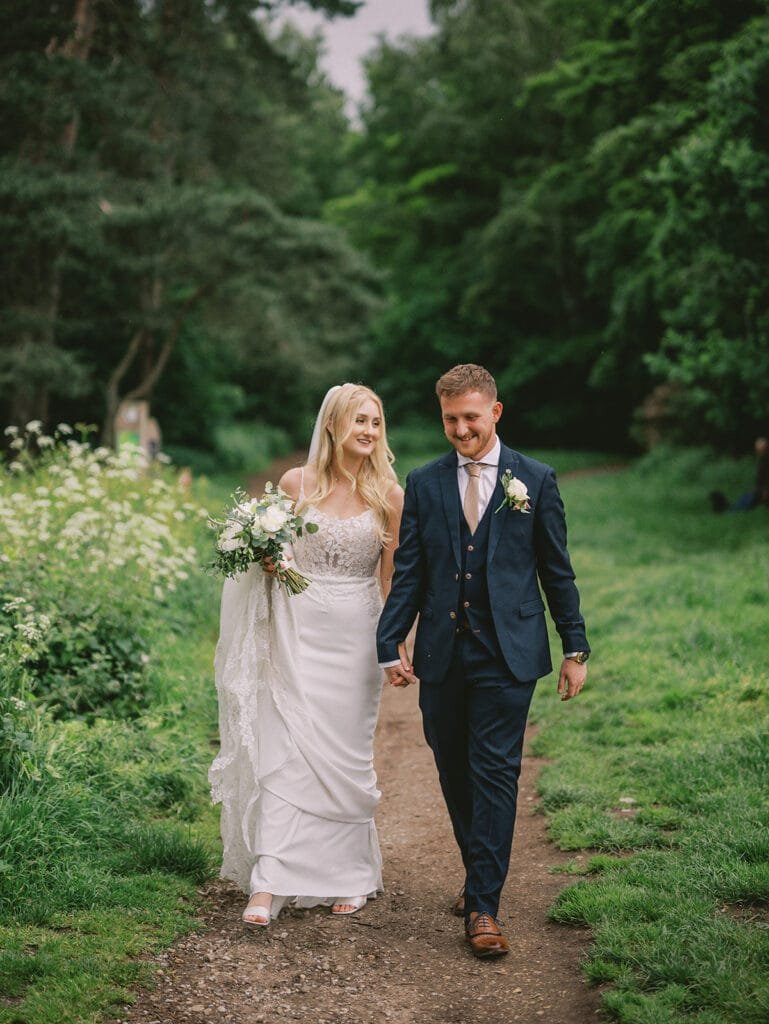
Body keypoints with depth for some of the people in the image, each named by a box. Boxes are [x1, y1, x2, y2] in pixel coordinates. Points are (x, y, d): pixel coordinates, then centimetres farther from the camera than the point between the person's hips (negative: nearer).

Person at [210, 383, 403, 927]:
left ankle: (350, 874, 23)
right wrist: (266, 560, -8)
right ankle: (268, 884, -5)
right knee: (285, 749, -6)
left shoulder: (389, 496, 1)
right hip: (298, 631, 0)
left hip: (355, 637, 0)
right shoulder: (296, 483, 2)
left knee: (346, 754, 7)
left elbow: (393, 578, 4)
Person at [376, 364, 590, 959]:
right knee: (455, 772, 11)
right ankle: (480, 874, 30)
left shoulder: (535, 480, 2)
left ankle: (484, 905, -1)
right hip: (442, 654, 3)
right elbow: (408, 572, 6)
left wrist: (575, 649, 4)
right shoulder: (424, 484, 7)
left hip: (507, 654, -3)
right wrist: (390, 643, -4)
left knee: (495, 773, -6)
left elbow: (557, 571, 5)